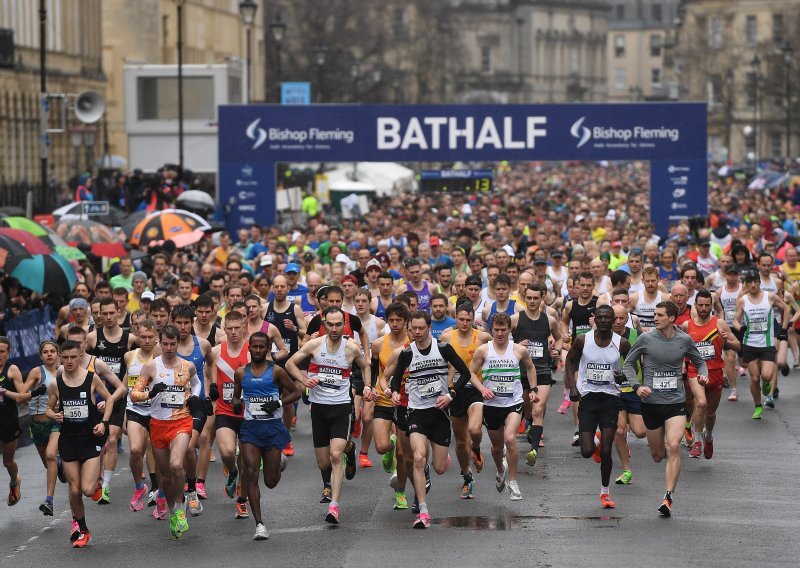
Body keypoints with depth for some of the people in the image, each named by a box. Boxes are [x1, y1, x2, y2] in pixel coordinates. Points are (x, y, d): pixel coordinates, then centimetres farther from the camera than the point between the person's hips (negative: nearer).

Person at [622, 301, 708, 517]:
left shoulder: (684, 340, 0)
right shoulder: (646, 339, -4)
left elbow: (699, 362, 16)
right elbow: (628, 364, 6)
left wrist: (703, 376, -5)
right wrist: (636, 386, -9)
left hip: (676, 402, -1)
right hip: (651, 402, 1)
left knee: (673, 447, -19)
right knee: (657, 455, 8)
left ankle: (668, 497, -16)